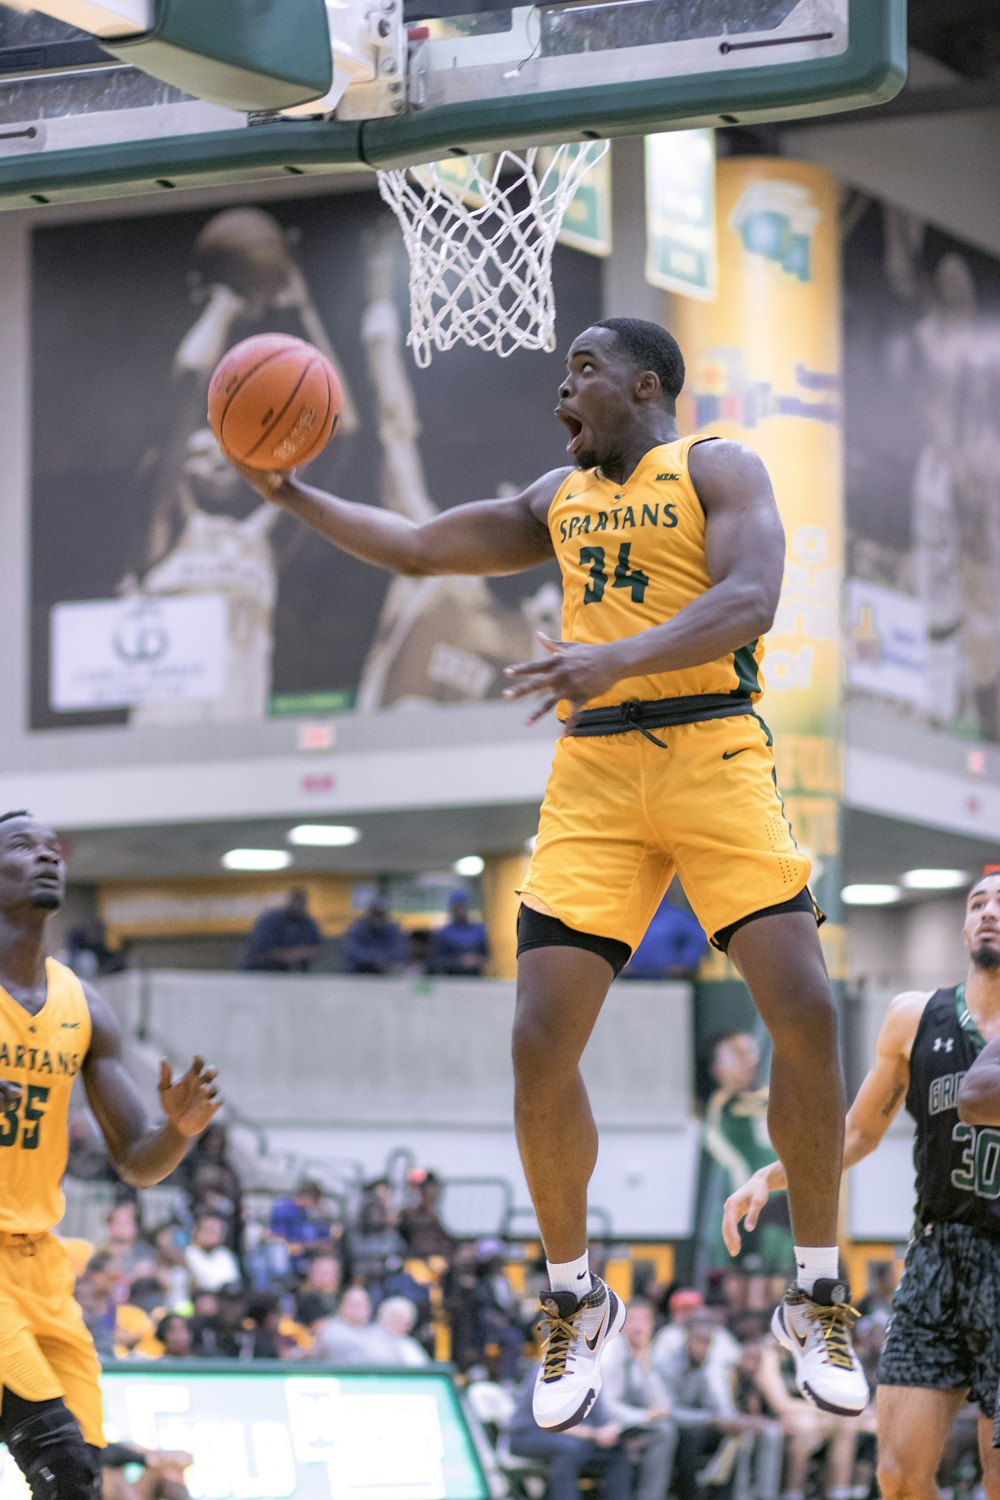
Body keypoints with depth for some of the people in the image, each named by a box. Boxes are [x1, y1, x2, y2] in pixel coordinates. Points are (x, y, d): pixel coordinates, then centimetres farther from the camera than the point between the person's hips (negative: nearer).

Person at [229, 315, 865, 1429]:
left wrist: (618, 659, -30)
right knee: (541, 1044, -7)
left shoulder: (716, 467, 1)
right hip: (593, 774, 5)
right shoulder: (561, 499, 20)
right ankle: (576, 1303, 11)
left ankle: (816, 1302, 0)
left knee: (805, 1013, -15)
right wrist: (292, 495, 19)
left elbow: (749, 599, -16)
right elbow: (416, 547, 28)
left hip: (713, 759, -4)